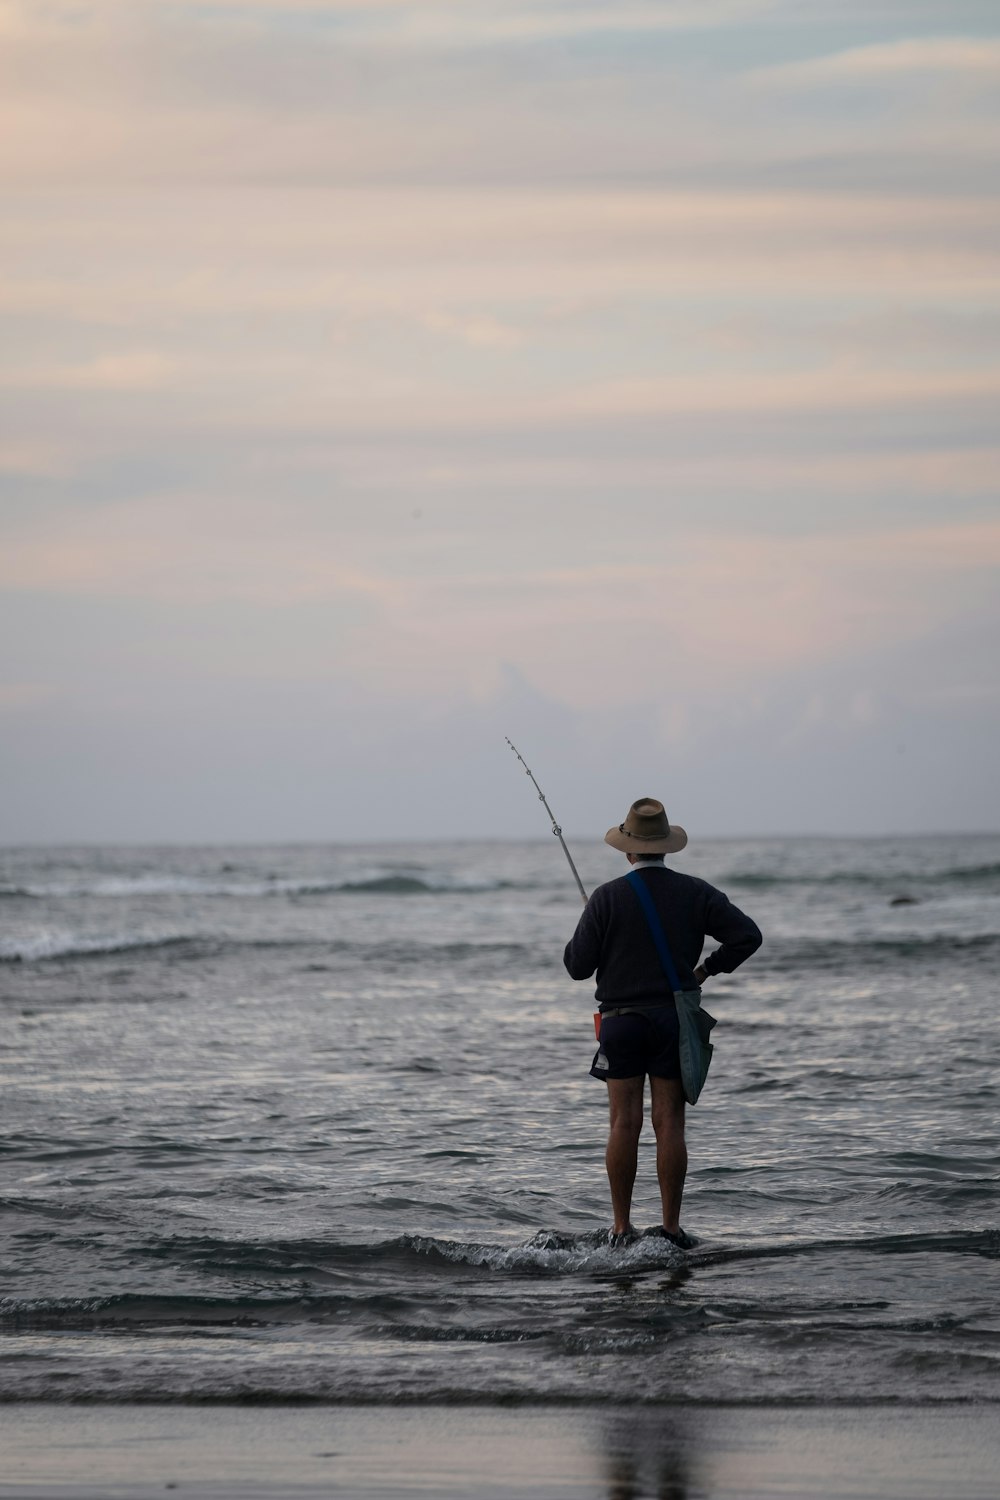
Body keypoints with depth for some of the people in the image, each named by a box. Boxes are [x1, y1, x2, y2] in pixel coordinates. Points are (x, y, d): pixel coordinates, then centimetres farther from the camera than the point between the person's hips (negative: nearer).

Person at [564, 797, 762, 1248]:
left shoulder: (607, 898, -6)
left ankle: (622, 1228, 3)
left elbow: (577, 966, -5)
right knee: (669, 1124, 3)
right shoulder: (694, 893, -1)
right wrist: (708, 968, 8)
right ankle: (671, 1228, 2)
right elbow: (748, 935, -5)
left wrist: (586, 934, 16)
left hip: (621, 1020, -1)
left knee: (624, 1124, 2)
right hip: (674, 1020, 1)